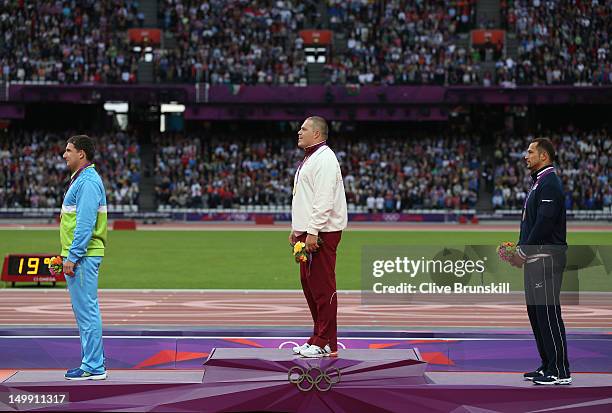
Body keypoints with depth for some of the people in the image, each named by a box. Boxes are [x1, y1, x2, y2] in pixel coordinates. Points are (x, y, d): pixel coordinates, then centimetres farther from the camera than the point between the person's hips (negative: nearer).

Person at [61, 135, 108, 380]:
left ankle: (93, 368, -7)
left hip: (83, 257, -11)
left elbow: (85, 224, -21)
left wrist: (72, 257, -22)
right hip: (78, 256, 11)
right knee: (84, 310, 13)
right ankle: (93, 363, 18)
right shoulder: (80, 179, 18)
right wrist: (67, 255, 22)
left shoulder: (88, 182, -15)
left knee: (87, 310, -8)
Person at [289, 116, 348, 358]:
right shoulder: (309, 159, 20)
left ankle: (326, 344, -6)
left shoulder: (324, 159, -13)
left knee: (322, 286, -9)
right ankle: (318, 338, 20)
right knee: (309, 284, 13)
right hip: (308, 231, 11)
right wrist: (297, 229, 23)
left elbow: (324, 199, -21)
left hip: (322, 233, -11)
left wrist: (313, 232, -24)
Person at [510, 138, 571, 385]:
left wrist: (523, 252, -16)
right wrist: (519, 247, 12)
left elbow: (544, 223, -21)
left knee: (548, 314, -10)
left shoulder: (549, 183, -13)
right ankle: (547, 366, 19)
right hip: (534, 258, 11)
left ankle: (560, 371, -8)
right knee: (535, 312, 13)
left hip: (546, 258, -11)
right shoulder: (539, 182, 20)